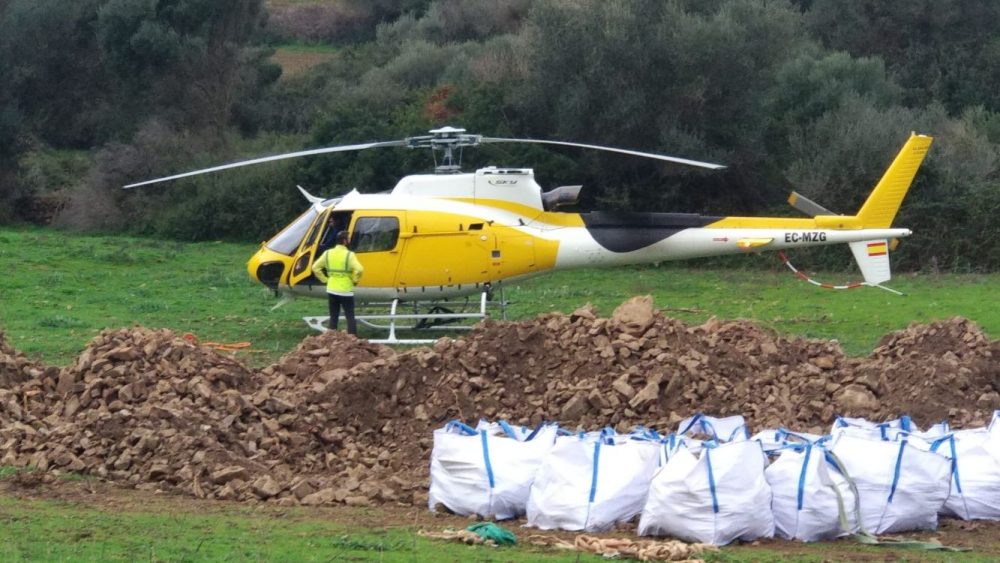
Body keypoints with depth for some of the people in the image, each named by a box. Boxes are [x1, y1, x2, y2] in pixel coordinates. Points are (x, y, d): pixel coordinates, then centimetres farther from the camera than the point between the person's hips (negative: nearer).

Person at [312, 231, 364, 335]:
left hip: (332, 290, 4)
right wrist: (354, 280, -6)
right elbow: (359, 270, -24)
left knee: (333, 317, 13)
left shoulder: (328, 253, 2)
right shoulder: (349, 255, -13)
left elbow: (315, 268, 3)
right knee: (350, 317, 2)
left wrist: (325, 279, 8)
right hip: (346, 291, -4)